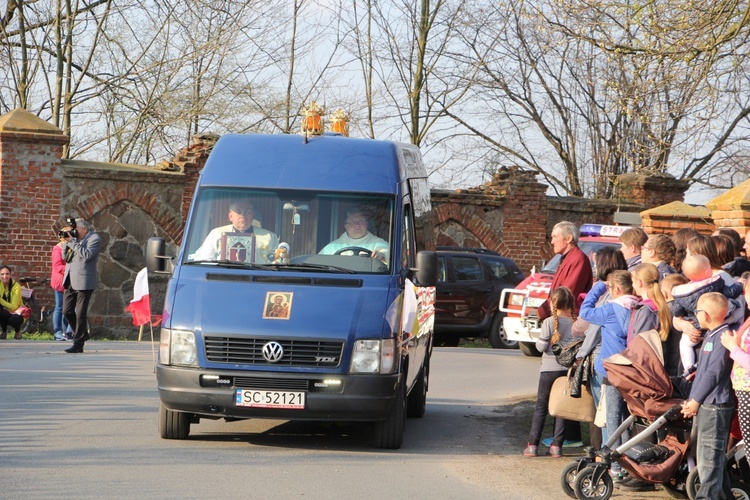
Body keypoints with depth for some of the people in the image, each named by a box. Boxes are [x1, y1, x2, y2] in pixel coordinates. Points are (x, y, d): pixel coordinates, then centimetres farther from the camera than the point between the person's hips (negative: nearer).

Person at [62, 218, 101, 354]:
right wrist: (67, 242, 3)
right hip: (70, 281, 8)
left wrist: (73, 242, -16)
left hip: (84, 281, -8)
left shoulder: (94, 239, -5)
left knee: (80, 313, -5)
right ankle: (82, 334, 27)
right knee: (67, 311, 7)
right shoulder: (75, 238, 17)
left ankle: (78, 344, 0)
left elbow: (86, 255, -20)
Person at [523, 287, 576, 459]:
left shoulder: (549, 322, -11)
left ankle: (532, 445, 3)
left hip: (550, 368, -3)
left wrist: (539, 342, 9)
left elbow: (541, 346, -12)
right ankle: (556, 446, 5)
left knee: (541, 407, 5)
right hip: (568, 369, 3)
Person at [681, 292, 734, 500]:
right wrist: (692, 400, 16)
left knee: (710, 459, -10)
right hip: (705, 405, 11)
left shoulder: (723, 337, -16)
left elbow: (713, 373, -20)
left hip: (716, 406, -11)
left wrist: (695, 401, -14)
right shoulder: (711, 336, 16)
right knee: (705, 458, 16)